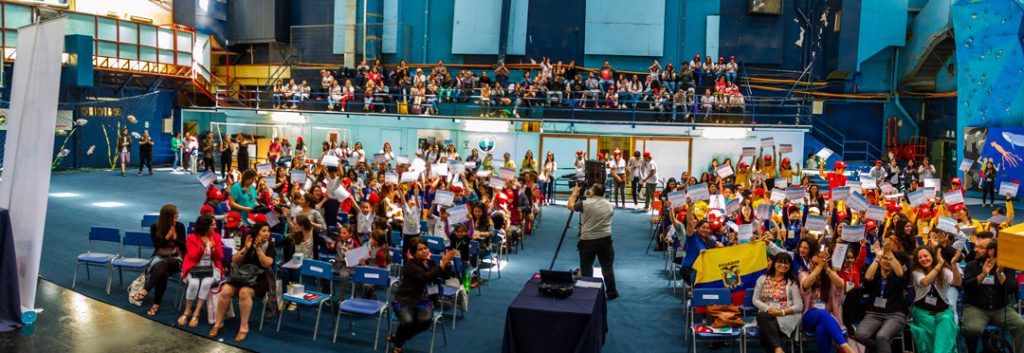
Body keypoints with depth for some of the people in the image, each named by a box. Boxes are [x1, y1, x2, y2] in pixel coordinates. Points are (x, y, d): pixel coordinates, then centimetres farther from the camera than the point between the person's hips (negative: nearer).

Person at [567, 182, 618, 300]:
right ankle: (611, 292, 17)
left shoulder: (585, 204, -8)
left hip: (587, 240, -3)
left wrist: (575, 192, 21)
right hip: (605, 240, 3)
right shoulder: (609, 205, 5)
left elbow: (570, 205, 7)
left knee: (586, 268, 10)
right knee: (607, 267, 11)